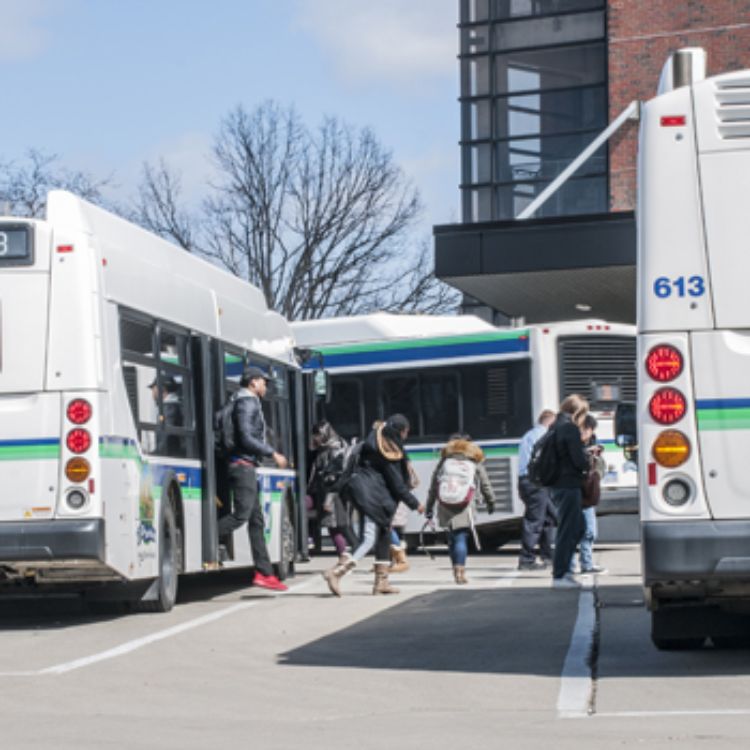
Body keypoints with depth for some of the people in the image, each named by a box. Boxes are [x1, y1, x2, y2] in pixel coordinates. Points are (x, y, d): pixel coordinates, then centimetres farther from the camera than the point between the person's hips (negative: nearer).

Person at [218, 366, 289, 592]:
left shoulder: (251, 403, 21)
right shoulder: (247, 403, -8)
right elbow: (246, 438, -18)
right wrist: (273, 454, -14)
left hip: (246, 467, 10)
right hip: (243, 465, -10)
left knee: (256, 520, 6)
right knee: (241, 515, -18)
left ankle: (264, 573, 5)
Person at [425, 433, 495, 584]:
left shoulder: (444, 460, 16)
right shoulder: (475, 461, 12)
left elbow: (433, 485, 14)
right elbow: (485, 484, 15)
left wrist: (429, 507, 19)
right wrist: (491, 502, 29)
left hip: (445, 505, 2)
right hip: (464, 508, -2)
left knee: (452, 538, 12)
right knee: (461, 537, -3)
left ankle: (456, 569, 12)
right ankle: (460, 569, -15)